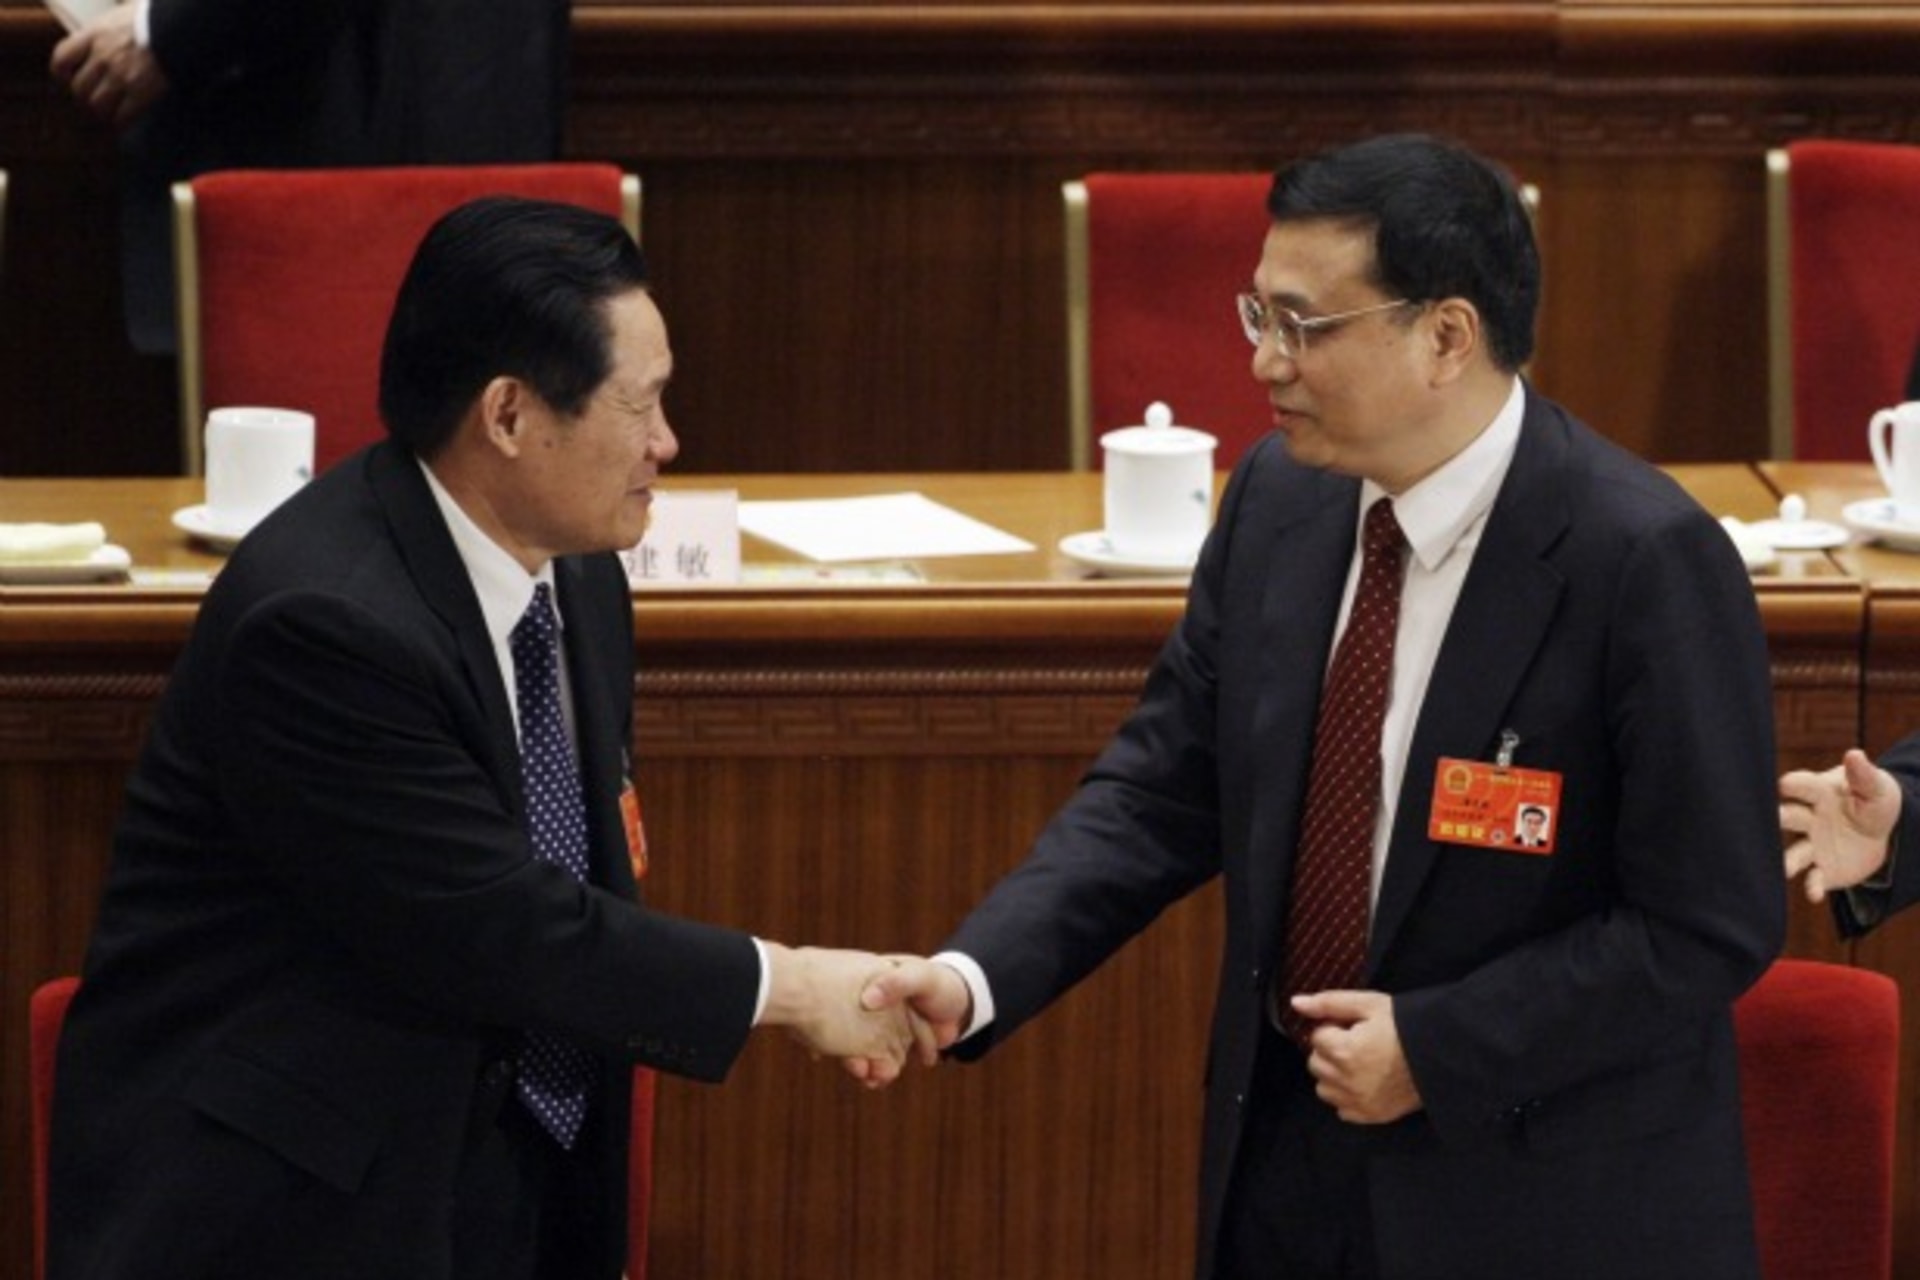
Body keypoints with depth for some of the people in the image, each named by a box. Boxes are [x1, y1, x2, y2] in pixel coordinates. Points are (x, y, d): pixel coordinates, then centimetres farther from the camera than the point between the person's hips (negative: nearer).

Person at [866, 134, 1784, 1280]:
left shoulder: (1645, 560, -19)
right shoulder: (1279, 498, 0)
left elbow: (1713, 924, -17)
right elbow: (1164, 791, 4)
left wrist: (1437, 1048, -19)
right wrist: (975, 979, -10)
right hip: (1287, 1154, 6)